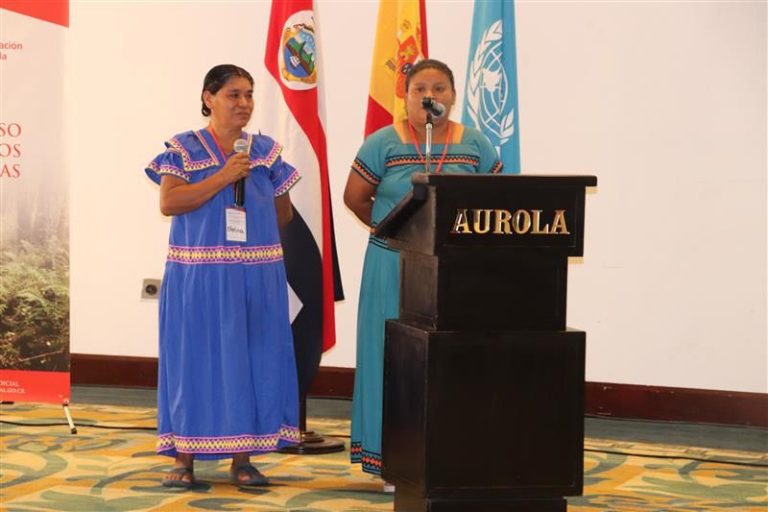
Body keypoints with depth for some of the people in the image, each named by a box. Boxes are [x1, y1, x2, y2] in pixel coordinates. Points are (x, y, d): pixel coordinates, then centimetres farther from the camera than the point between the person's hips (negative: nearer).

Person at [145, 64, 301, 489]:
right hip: (198, 276, -3)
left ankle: (242, 459, 12)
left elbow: (284, 213, 16)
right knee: (195, 359, -1)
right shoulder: (184, 149, -1)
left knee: (252, 361, 4)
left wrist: (255, 231, 2)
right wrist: (224, 176, -17)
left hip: (257, 276, 4)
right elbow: (168, 202, -14)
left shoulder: (267, 151, 9)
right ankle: (184, 459, 6)